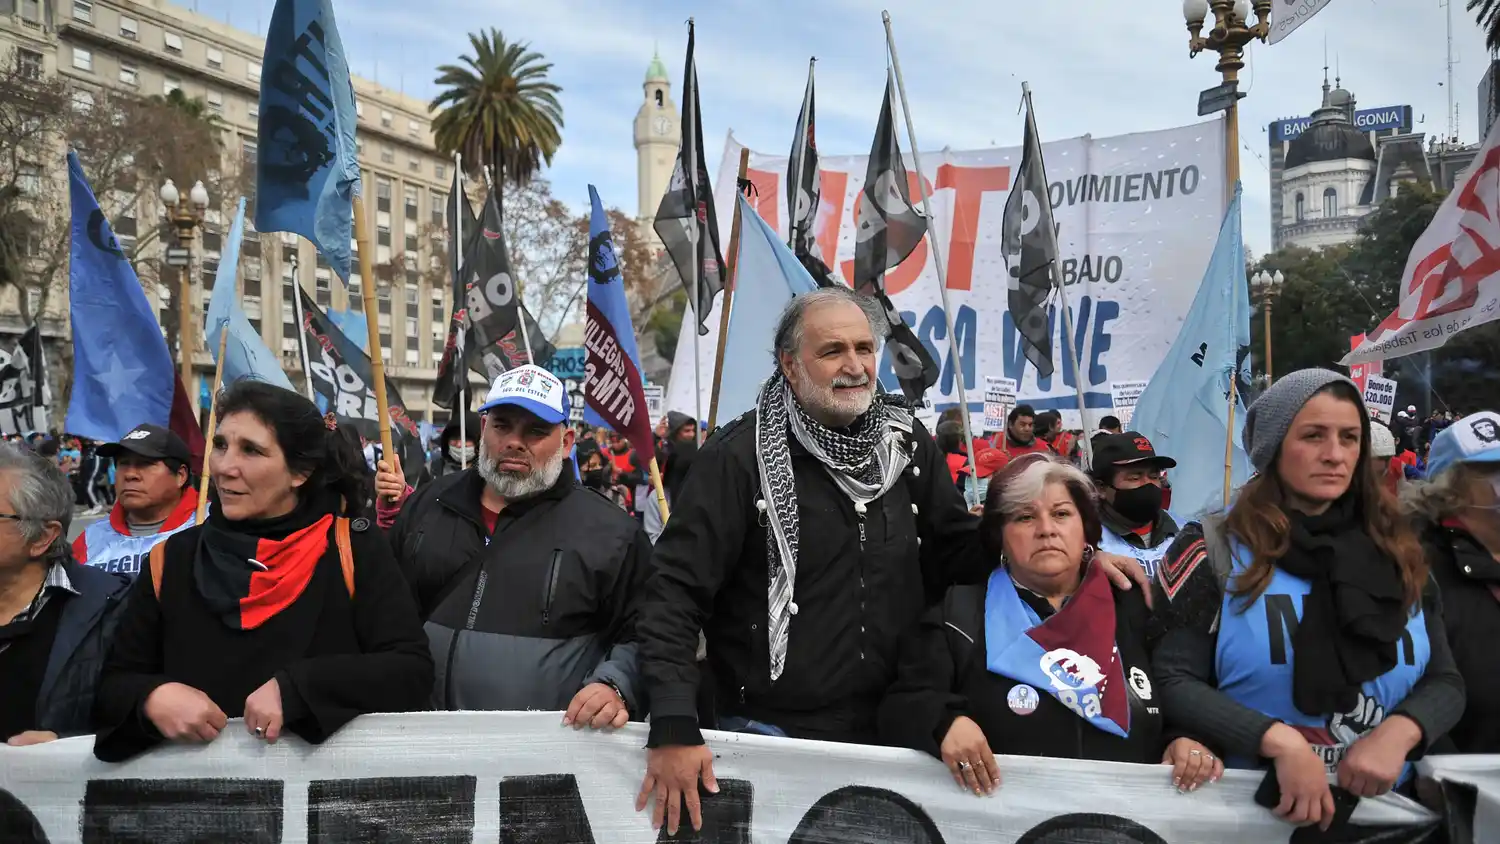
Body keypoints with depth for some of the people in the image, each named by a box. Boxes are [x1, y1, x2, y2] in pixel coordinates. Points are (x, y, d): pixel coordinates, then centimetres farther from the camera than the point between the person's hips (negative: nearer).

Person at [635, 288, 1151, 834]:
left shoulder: (906, 442, 2)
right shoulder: (741, 456, -14)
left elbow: (959, 547, 10)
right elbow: (677, 589, -15)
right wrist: (675, 729, -23)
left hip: (890, 729, 5)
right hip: (769, 733, -4)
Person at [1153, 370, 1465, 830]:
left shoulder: (1397, 553, 6)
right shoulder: (1215, 550, -6)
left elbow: (1444, 680, 8)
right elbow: (1174, 681, -10)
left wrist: (1398, 733, -11)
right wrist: (1279, 741, -21)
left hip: (1382, 804, 2)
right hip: (1249, 805, -2)